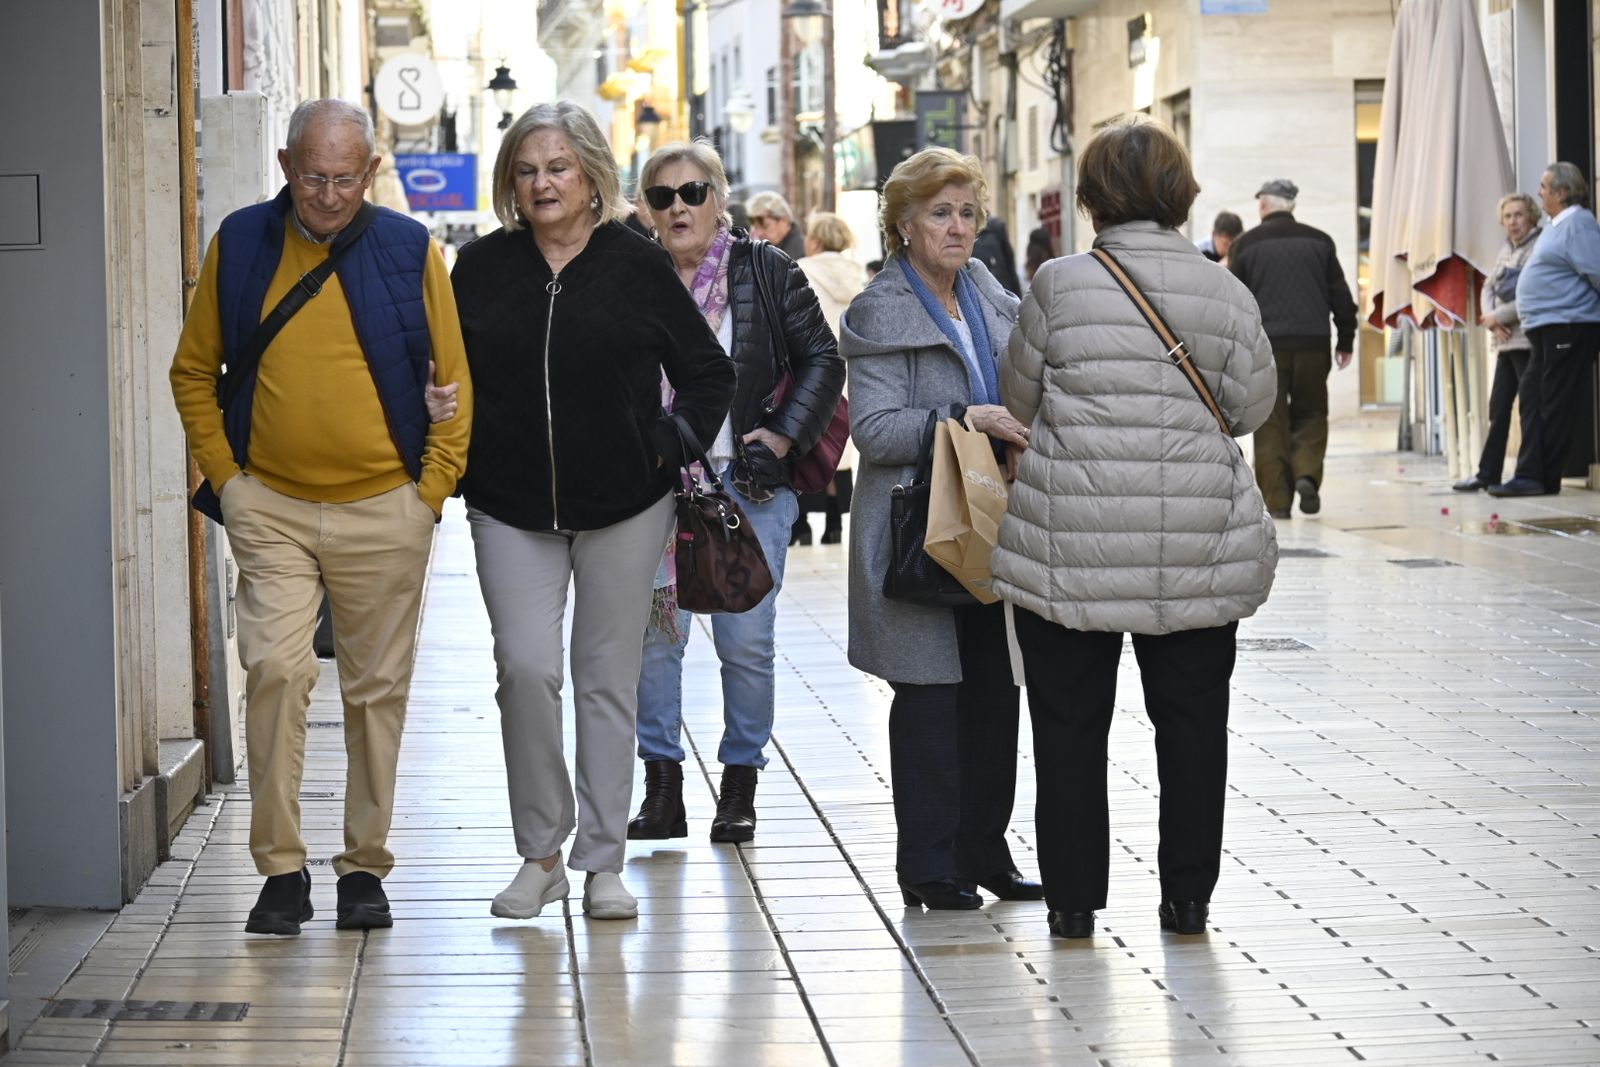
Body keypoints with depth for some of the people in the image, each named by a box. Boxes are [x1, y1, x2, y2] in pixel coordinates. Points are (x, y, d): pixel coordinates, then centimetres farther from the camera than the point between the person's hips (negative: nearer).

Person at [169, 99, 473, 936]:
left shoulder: (411, 252, 0)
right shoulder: (239, 245, 2)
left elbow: (454, 380, 5)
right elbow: (194, 371, 10)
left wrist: (431, 491, -1)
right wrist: (223, 474, 1)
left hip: (384, 511, 0)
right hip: (270, 506, 0)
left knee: (377, 689, 7)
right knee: (275, 670, -13)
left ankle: (365, 867, 18)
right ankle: (281, 868, -4)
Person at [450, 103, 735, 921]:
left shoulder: (638, 266, -1)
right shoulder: (482, 268, 4)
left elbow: (709, 374, 6)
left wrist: (669, 446, -3)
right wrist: (458, 458, 3)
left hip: (623, 507, -1)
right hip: (511, 509, 1)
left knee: (609, 678, 4)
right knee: (527, 668, -11)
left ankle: (602, 862, 13)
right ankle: (540, 853, 4)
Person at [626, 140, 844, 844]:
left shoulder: (766, 272, 3)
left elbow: (822, 360, 6)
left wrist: (780, 437, -4)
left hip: (749, 483, -1)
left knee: (747, 641, -1)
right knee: (655, 633, -3)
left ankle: (740, 787, 12)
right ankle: (663, 790, 6)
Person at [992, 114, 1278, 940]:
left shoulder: (1059, 286, -6)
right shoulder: (1225, 293, -2)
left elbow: (1019, 399, 3)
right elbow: (1251, 407, 3)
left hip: (1070, 545, -1)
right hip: (1197, 551, 1)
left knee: (1069, 719, 9)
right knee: (1191, 717, 12)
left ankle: (1073, 897, 13)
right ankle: (1187, 895, 16)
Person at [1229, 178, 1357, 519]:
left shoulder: (1246, 245, 1)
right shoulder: (1318, 241, 6)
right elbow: (1340, 295, 7)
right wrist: (1346, 340, 15)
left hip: (1264, 344, -1)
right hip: (1312, 343, 1)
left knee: (1270, 423, 4)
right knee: (1310, 414, 15)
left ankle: (1277, 500, 2)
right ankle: (1307, 473, -9)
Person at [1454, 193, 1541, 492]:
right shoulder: (1506, 249, 17)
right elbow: (1488, 287, 18)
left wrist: (1498, 316, -10)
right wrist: (1491, 318, -1)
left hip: (1528, 340, -8)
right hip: (1505, 341, 8)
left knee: (1530, 408, -6)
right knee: (1498, 408, 10)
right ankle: (1488, 473, 15)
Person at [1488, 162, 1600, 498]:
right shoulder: (1557, 225, 20)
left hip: (1567, 327, -10)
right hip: (1544, 330, 10)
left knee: (1555, 406, -6)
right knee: (1533, 400, 4)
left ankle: (1542, 478, -4)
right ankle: (1530, 475, 2)